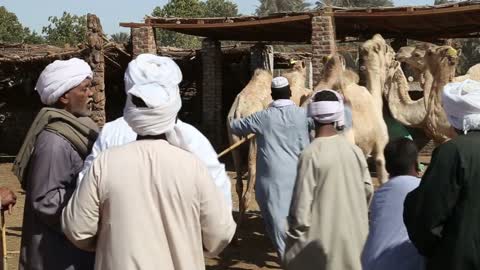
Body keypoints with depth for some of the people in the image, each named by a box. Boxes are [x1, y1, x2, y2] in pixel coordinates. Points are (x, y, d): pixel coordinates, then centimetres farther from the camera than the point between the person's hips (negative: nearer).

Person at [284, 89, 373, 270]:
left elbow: (302, 203, -15)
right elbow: (368, 190, 7)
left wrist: (294, 235, -3)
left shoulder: (311, 154, -16)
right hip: (354, 236, 5)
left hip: (322, 238, -5)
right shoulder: (354, 150, -1)